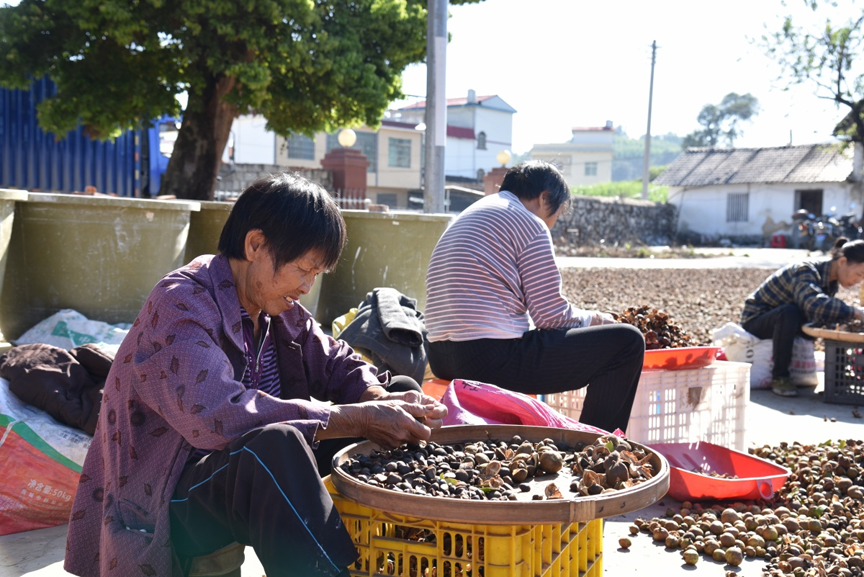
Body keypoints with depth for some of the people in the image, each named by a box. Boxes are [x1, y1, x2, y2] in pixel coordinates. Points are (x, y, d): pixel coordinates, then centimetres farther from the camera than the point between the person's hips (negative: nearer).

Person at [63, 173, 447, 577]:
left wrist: (378, 400, -15)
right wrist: (360, 420, -31)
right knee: (274, 445, -41)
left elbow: (338, 363, 9)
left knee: (400, 391, 0)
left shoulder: (277, 309, 4)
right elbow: (218, 416, -33)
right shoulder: (181, 304, -19)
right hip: (162, 507, -8)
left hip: (259, 474, 8)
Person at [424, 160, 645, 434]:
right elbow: (551, 314, -8)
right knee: (628, 341, -2)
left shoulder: (466, 218, 23)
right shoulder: (528, 222, -3)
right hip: (492, 359, -10)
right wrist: (592, 318, 14)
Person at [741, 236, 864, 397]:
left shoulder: (831, 281, -1)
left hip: (781, 321, 9)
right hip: (755, 320, -9)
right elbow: (816, 306, -47)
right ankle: (779, 377, -26)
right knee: (789, 312, -36)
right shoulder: (804, 272, -29)